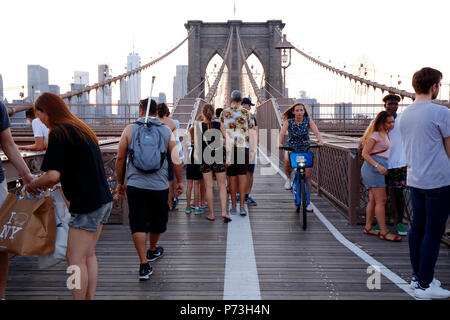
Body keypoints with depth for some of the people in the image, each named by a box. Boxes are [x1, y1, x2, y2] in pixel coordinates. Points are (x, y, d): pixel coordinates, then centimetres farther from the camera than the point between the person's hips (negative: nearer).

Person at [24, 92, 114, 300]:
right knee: (88, 255, 14)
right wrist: (47, 183, 19)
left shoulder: (58, 133, -13)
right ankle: (89, 297, 20)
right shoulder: (81, 128, 15)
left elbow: (53, 175, -21)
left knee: (75, 259, 0)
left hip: (87, 204, -9)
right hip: (103, 200, 9)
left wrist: (32, 185, -2)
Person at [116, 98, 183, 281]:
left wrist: (120, 182, 11)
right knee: (157, 221, 20)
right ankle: (152, 251, 43)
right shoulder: (167, 131, 3)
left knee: (138, 225, 2)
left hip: (135, 185, -1)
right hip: (160, 185, 2)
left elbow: (120, 159, 1)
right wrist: (179, 182, 11)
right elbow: (176, 160, 0)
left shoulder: (130, 130, 0)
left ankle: (144, 265, -3)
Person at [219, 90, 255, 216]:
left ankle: (233, 206, 9)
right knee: (242, 175, 1)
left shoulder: (224, 113, 5)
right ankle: (242, 205, -7)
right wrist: (252, 149, 5)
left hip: (229, 148, 1)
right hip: (243, 147, -1)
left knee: (232, 176, 5)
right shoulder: (246, 113, 3)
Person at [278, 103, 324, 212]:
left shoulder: (308, 121, -9)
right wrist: (279, 143, -44)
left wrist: (320, 141, -43)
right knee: (287, 161, -34)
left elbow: (316, 131, -22)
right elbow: (282, 133, -23)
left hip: (305, 149, 1)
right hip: (291, 148, 0)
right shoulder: (288, 121, -10)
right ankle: (289, 178, -2)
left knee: (307, 175, -4)